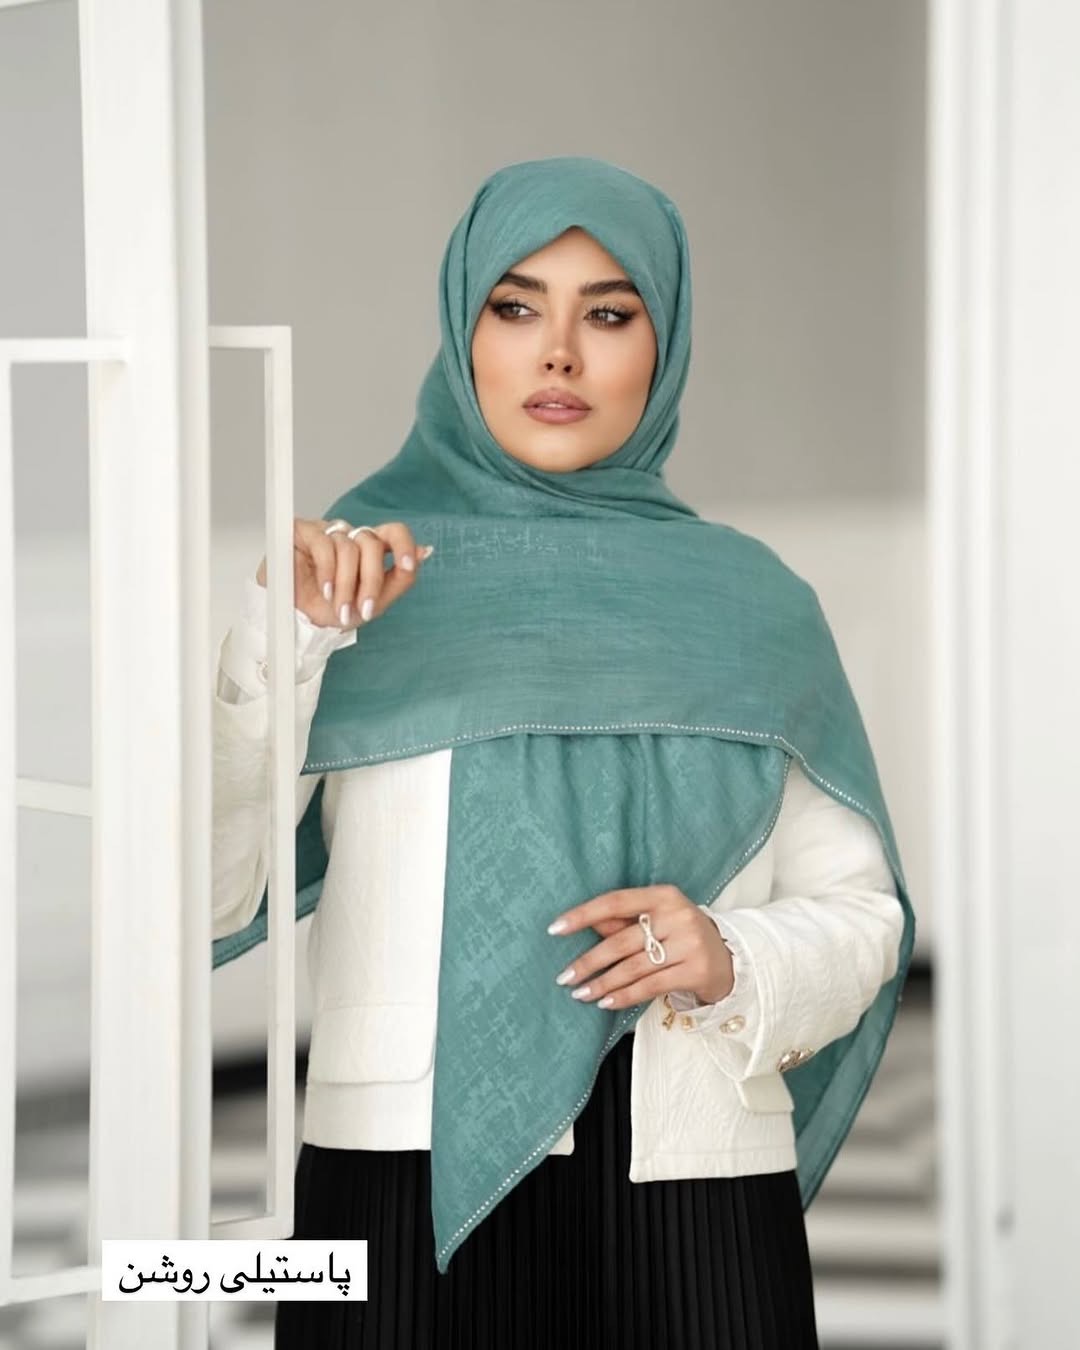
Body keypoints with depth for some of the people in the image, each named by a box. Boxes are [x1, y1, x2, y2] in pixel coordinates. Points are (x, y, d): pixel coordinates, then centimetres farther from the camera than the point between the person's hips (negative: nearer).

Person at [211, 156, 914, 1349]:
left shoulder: (745, 603, 8)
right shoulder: (352, 571, 2)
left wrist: (734, 962, -9)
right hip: (411, 1191, -2)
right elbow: (199, 896, -7)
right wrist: (278, 638, -19)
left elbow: (861, 912, 10)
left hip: (694, 1202, 2)